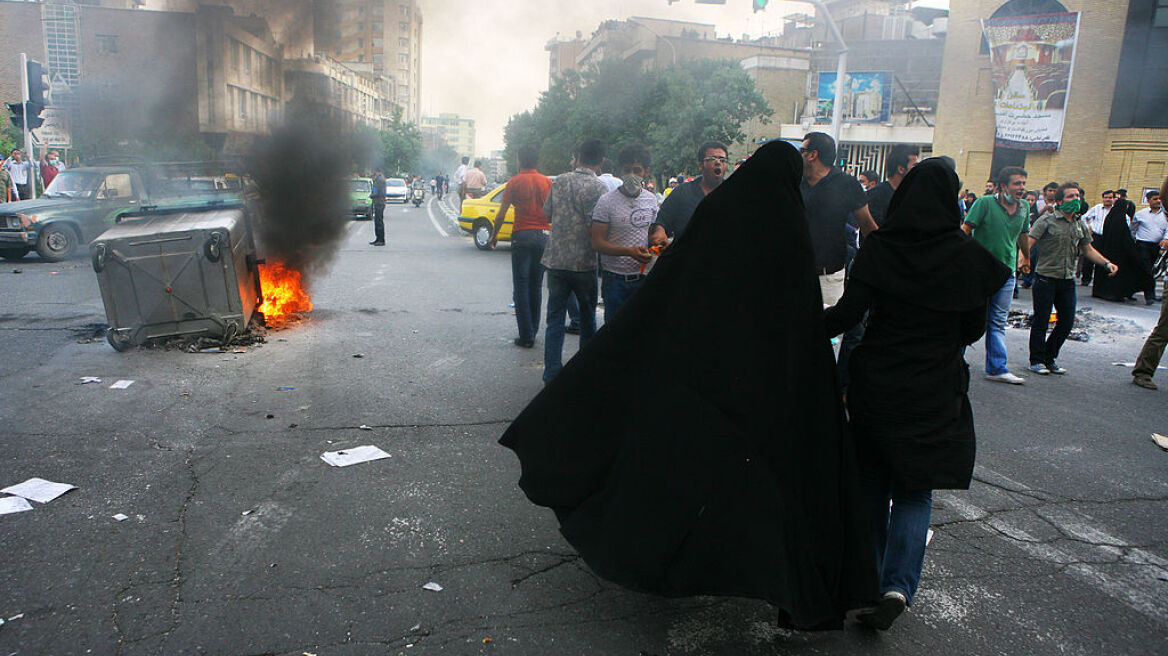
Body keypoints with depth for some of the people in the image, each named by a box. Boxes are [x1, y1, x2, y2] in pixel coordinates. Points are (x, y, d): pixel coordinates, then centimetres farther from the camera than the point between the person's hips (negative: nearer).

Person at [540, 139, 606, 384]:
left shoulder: (560, 181, 1)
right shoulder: (598, 188, -10)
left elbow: (547, 214, 11)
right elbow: (595, 230, -14)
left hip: (556, 260, 2)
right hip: (584, 263, -2)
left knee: (555, 319, 9)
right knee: (587, 318, 15)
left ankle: (552, 373, 6)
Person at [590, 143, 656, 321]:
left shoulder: (651, 200, 8)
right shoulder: (607, 201, -7)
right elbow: (597, 243, -11)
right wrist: (629, 251, -23)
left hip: (643, 275, 4)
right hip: (615, 278, -4)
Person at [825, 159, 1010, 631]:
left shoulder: (878, 247, -8)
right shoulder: (967, 256, -7)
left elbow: (849, 311, -14)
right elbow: (974, 329, 0)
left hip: (875, 383, 1)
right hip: (935, 392, 0)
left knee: (871, 484, 16)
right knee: (914, 490, 9)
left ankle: (869, 581, 27)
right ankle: (897, 586, -6)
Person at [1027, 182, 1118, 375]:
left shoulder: (1080, 224, 12)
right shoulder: (1047, 220, -8)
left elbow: (1088, 249, 19)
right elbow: (1029, 242, -17)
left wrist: (1107, 263, 5)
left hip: (1067, 280, 6)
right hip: (1046, 277, -6)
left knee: (1067, 322, 8)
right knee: (1041, 321, 0)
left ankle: (1050, 358, 23)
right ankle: (1037, 360, 11)